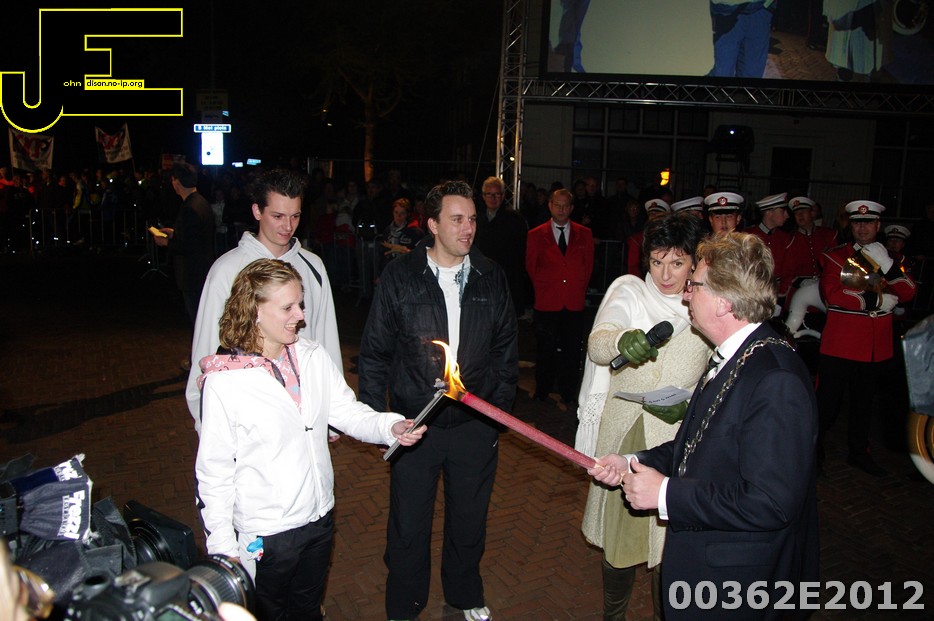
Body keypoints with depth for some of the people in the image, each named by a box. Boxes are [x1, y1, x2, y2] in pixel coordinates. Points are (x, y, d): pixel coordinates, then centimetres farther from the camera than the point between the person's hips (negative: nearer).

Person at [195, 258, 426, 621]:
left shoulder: (313, 357, -5)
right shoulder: (224, 382, -19)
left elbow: (347, 411, -2)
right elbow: (214, 470, -13)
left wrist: (391, 426, -22)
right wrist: (223, 546, -10)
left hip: (319, 518, 5)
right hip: (264, 533, -5)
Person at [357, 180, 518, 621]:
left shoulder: (491, 278, 0)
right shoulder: (399, 277, -6)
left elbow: (506, 348, 9)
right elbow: (374, 352, -2)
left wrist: (500, 407, 6)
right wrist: (374, 417, -4)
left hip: (475, 424, 2)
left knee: (469, 520, 19)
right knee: (408, 525, 11)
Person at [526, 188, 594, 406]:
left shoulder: (584, 234, 10)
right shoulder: (536, 235, 5)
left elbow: (588, 266, 13)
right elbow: (531, 267, 10)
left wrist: (579, 289, 7)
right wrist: (544, 288, 8)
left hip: (575, 304, 1)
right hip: (547, 302, -1)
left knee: (572, 350, 5)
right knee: (545, 350, 6)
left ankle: (569, 394, 17)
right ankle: (541, 392, 19)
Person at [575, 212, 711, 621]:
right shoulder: (629, 292, -2)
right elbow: (597, 343, -19)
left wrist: (690, 405, -13)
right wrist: (622, 339, -42)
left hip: (679, 441, 0)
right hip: (624, 436, 0)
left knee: (670, 539, 6)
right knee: (620, 531, 11)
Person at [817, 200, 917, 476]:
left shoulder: (888, 257, 11)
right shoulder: (836, 255, -4)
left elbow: (907, 292, -2)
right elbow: (831, 293, -17)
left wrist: (886, 264, -18)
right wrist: (877, 301, -14)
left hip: (876, 347, 5)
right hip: (840, 345, -5)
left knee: (864, 401, 17)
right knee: (828, 400, 1)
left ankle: (859, 451, 31)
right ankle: (813, 449, 15)